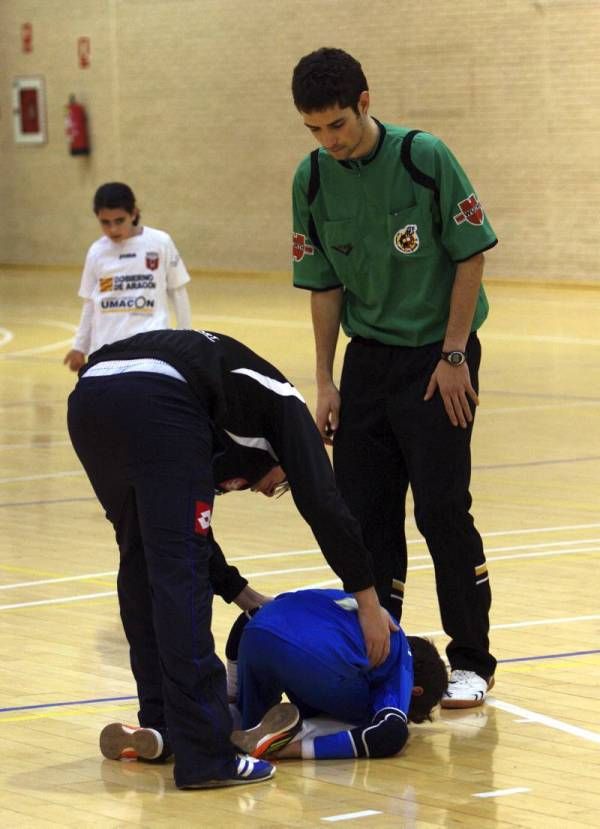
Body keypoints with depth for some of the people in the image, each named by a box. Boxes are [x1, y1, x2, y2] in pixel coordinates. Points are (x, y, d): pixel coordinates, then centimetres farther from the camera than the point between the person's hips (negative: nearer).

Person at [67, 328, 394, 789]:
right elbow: (322, 504, 15)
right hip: (155, 405, -7)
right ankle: (203, 754, -3)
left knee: (142, 563, 22)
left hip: (87, 397, 7)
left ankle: (161, 729, 26)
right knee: (179, 573, -2)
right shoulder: (281, 404, 26)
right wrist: (368, 603, 18)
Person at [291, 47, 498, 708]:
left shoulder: (426, 158, -16)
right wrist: (325, 382, 3)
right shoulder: (312, 179, -3)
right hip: (368, 356, 5)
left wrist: (453, 356, -12)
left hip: (438, 356, -5)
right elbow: (323, 285, 5)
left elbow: (471, 254, -10)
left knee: (442, 507, -7)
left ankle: (472, 661, 5)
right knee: (362, 507, 4)